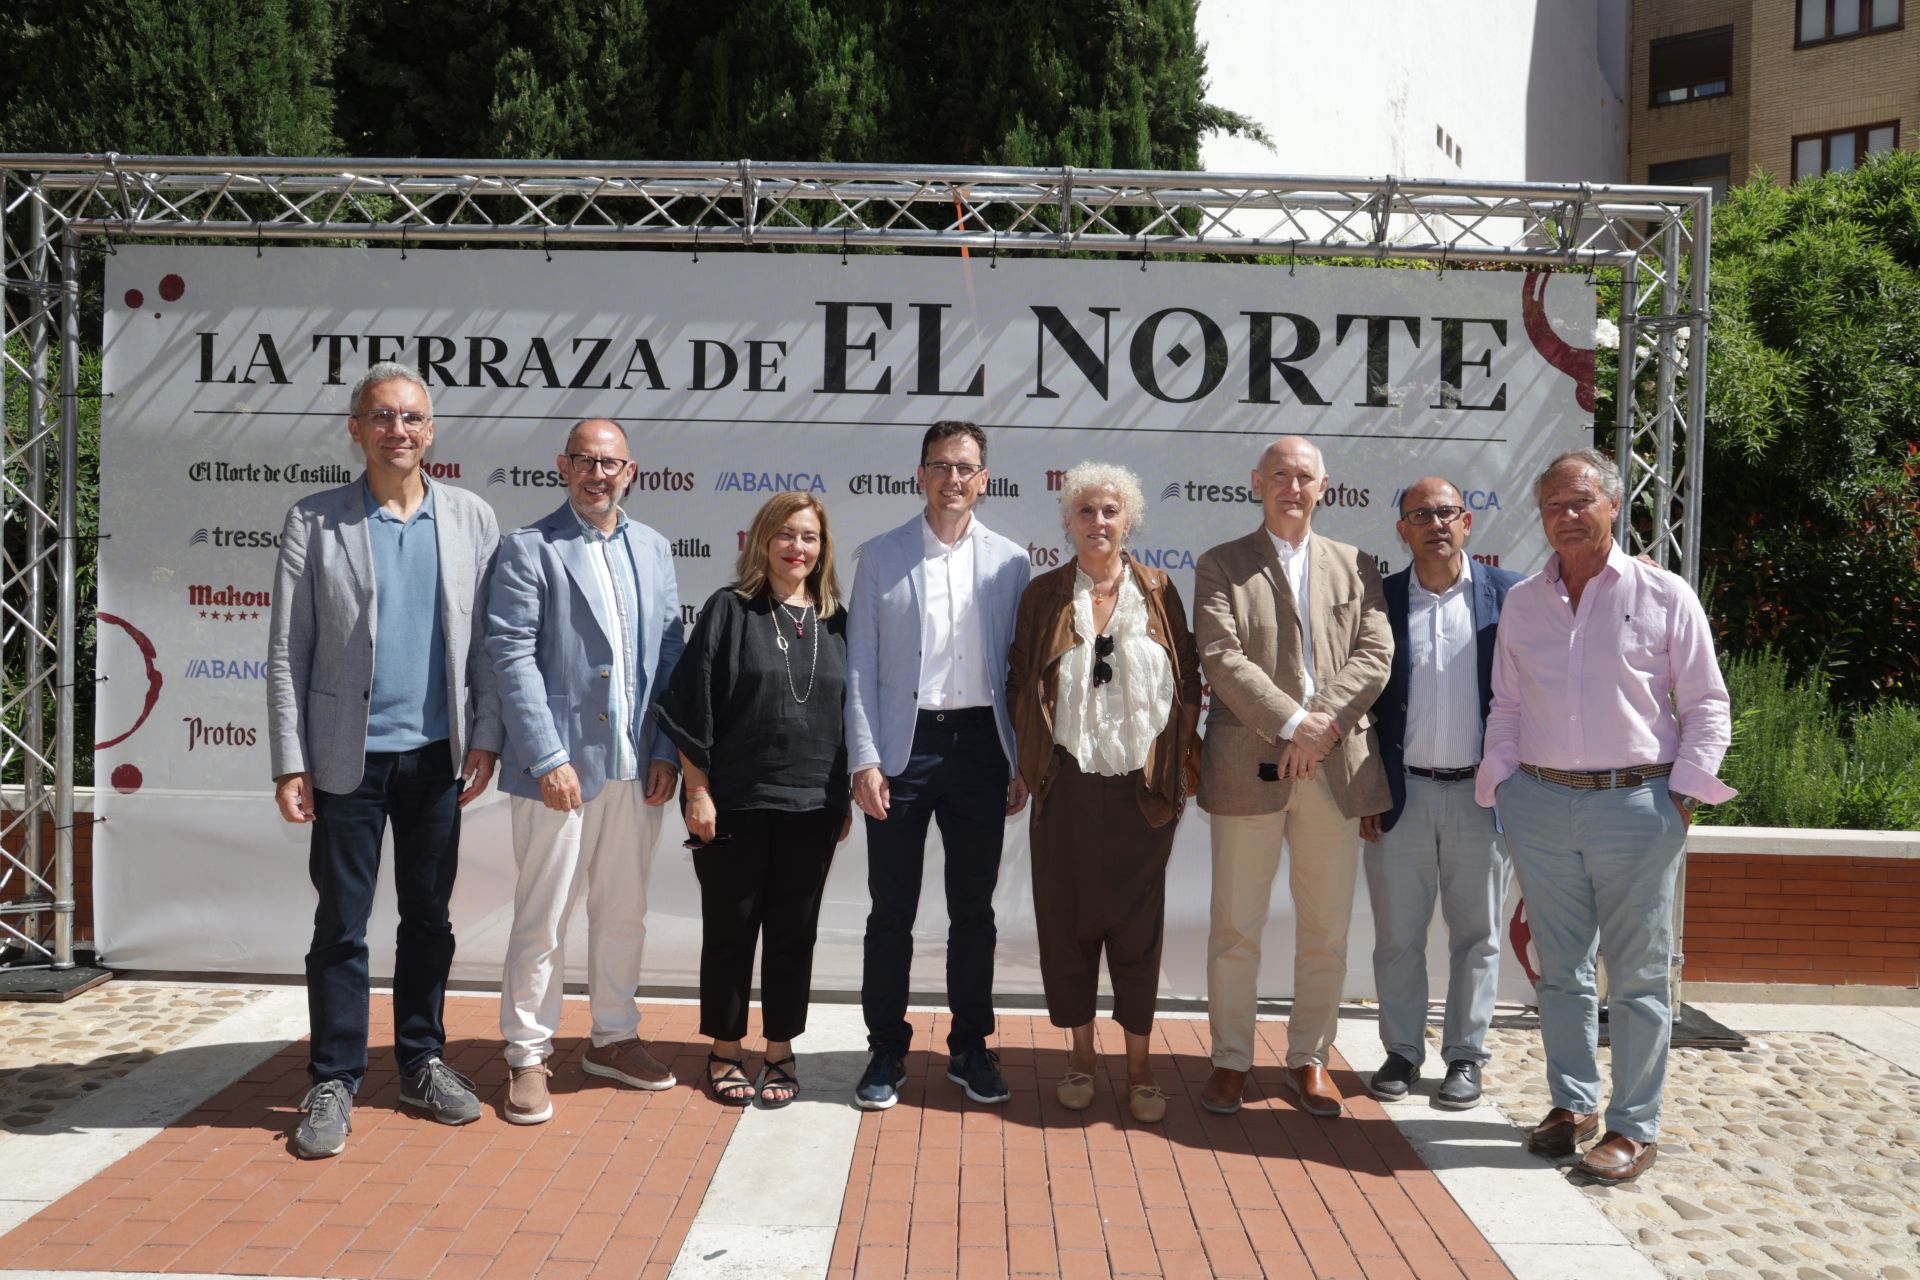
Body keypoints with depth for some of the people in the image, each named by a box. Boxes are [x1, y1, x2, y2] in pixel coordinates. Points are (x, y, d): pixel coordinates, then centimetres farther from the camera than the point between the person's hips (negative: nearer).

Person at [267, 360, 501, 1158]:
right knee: (341, 925, 5)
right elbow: (287, 652, -2)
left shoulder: (471, 519, 5)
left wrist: (485, 736, -2)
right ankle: (334, 1082, 16)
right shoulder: (314, 523, -1)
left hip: (436, 753, 2)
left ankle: (422, 1062, 26)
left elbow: (489, 638, 4)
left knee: (429, 917, 12)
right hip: (350, 755, -2)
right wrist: (290, 762, -6)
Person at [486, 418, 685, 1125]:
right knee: (541, 919, 3)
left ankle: (614, 1038, 30)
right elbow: (512, 656, -10)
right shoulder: (529, 547, -3)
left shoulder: (652, 549, 12)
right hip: (560, 764, -5)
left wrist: (666, 751, 2)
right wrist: (548, 759, -16)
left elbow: (670, 654, 11)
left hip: (636, 768, 5)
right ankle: (527, 1055, 17)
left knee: (623, 913, 15)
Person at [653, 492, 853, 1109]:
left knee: (793, 931, 10)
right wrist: (698, 792, -8)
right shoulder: (728, 610, -3)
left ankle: (780, 1051, 22)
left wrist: (845, 798, 10)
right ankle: (725, 1051, 22)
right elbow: (693, 705, -4)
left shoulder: (835, 622, 8)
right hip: (736, 802, -3)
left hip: (812, 804, 3)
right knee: (731, 927, 7)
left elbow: (849, 714, 13)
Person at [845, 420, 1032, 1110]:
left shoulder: (1009, 561, 5)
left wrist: (1024, 763, 2)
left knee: (973, 909, 10)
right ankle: (886, 1052, 18)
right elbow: (861, 666, 0)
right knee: (892, 911, 5)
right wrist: (864, 760, -7)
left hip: (978, 743, 1)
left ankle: (970, 1048, 23)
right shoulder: (881, 556, 3)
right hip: (902, 744, -1)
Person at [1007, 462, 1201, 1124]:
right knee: (1068, 920, 7)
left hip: (1141, 789, -1)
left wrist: (1182, 763, 2)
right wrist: (1033, 764, 3)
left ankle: (1139, 1068, 17)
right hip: (1067, 789, 1)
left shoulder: (1158, 592, 4)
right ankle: (1081, 1056, 24)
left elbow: (1188, 683, 7)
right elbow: (1020, 685, 8)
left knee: (1137, 926, 4)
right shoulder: (1043, 594, 5)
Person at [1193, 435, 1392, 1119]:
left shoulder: (1356, 566, 14)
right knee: (1236, 926, 4)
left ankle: (1309, 1058, 24)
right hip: (1249, 766, -2)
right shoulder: (1220, 566, 5)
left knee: (1326, 929, 9)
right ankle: (1231, 1059, 18)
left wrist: (1325, 721, -13)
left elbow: (1375, 653, 2)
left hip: (1337, 767, 3)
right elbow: (1221, 657, -8)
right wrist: (1292, 721, -16)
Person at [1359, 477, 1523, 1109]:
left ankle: (1465, 1055, 22)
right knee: (1397, 934, 8)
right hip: (1401, 793, 1)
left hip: (1481, 794, -1)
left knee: (1476, 933, 9)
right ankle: (1402, 1051, 22)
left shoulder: (1506, 592, 0)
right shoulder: (1379, 599, 3)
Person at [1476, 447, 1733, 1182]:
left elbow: (1705, 703, 2)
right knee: (1560, 969, 11)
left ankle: (1635, 1127, 12)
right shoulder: (1521, 603, 10)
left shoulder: (1663, 596, 0)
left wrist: (1687, 789, -6)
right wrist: (1501, 780, 5)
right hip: (1540, 803, 3)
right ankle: (1572, 1103, 24)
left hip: (1636, 805, -3)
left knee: (1637, 975, 3)